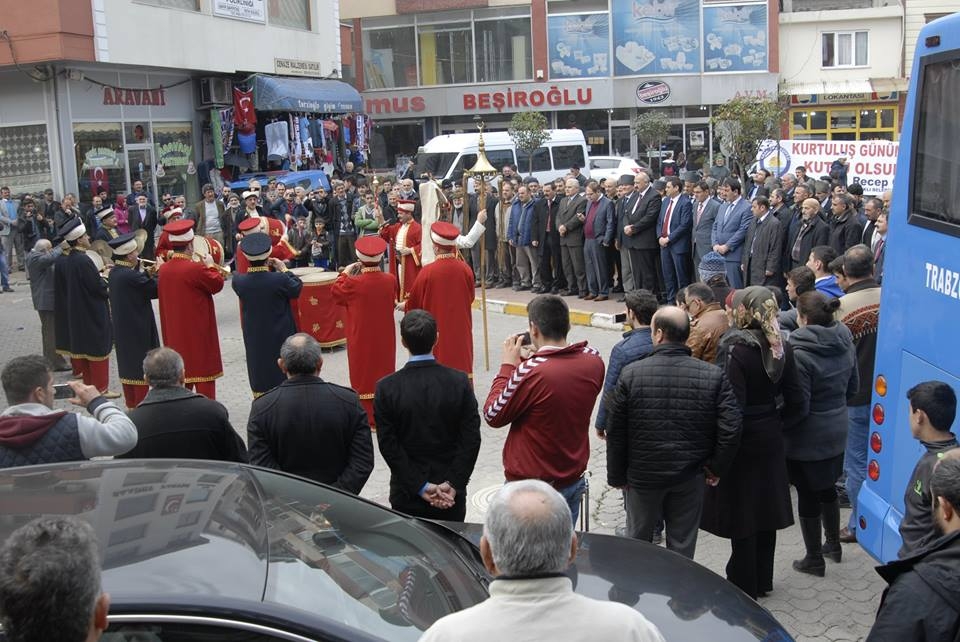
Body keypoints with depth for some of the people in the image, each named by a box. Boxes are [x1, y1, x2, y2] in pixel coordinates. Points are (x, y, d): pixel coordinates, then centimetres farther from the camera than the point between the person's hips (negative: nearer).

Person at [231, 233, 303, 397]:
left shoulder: (237, 281, -15)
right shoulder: (280, 279, -24)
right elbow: (297, 288, -5)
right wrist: (284, 269, 4)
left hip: (255, 340, 3)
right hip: (280, 339, -3)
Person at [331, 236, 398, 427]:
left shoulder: (353, 283, -21)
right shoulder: (390, 281, -12)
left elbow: (336, 294, -2)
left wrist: (345, 273, 8)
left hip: (361, 339, -3)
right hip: (384, 339, 3)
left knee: (364, 375, 10)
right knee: (384, 372, 16)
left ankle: (368, 420, 14)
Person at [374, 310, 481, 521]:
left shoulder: (387, 388, -11)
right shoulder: (459, 382, -8)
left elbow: (388, 445, -11)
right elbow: (471, 438, -9)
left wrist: (420, 487, -8)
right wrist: (453, 485, -8)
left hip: (407, 496, -1)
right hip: (452, 496, 1)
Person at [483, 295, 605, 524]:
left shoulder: (531, 372, -25)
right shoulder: (594, 361, -6)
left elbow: (493, 416, -11)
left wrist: (508, 366, -5)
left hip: (531, 489, -6)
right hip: (574, 480, 6)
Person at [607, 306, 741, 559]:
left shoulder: (631, 374, -12)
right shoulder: (713, 375, -9)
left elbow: (616, 432, -7)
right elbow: (731, 428, -13)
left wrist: (616, 475, 4)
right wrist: (716, 467, 0)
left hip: (643, 474, -1)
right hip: (691, 477, 1)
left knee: (637, 541, 18)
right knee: (683, 545, 14)